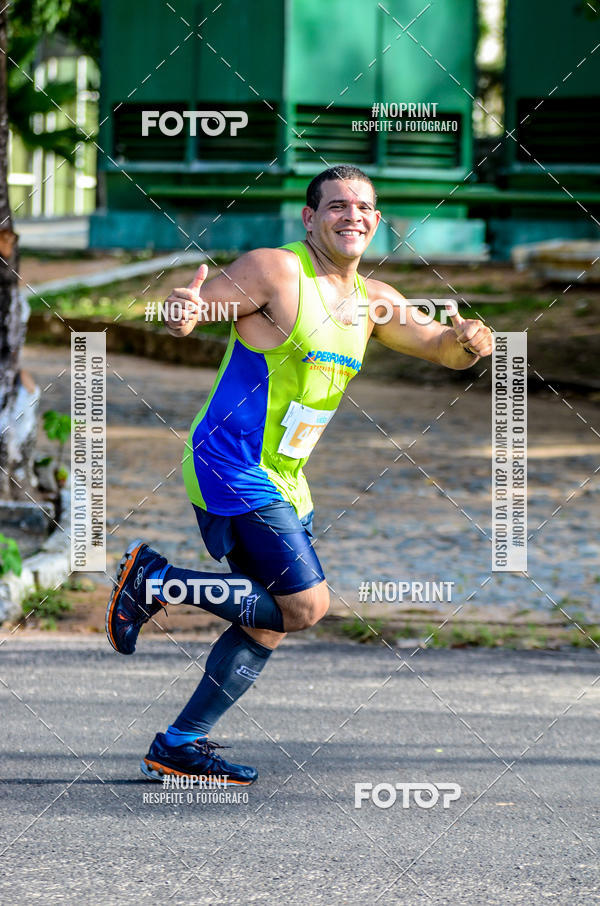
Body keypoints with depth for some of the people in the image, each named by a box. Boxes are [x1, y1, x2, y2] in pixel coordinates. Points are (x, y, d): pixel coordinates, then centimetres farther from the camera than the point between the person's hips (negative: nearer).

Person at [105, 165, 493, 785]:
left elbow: (441, 348, 19)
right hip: (230, 465, -9)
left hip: (282, 478, 9)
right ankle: (152, 581, -5)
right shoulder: (276, 271, -12)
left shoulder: (373, 302, 10)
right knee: (305, 605, -16)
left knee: (268, 627, 8)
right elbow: (187, 311, -14)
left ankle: (179, 746, 14)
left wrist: (466, 340, -5)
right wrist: (182, 312, -39)